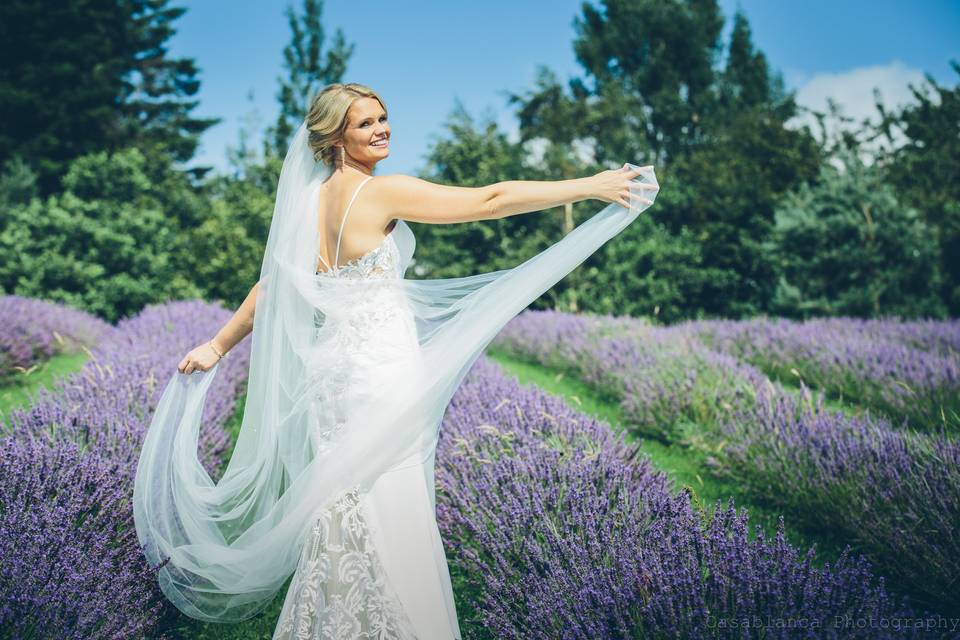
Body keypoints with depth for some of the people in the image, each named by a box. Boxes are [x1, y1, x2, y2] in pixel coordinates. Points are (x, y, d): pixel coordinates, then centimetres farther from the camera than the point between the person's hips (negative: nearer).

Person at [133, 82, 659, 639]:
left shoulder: (311, 201, 11)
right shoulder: (382, 191, -12)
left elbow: (273, 285, 14)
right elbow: (490, 201, -15)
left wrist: (217, 347, 25)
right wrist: (590, 186, -11)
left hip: (336, 367, 8)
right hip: (382, 375, -8)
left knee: (345, 520, 17)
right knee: (389, 526, 1)